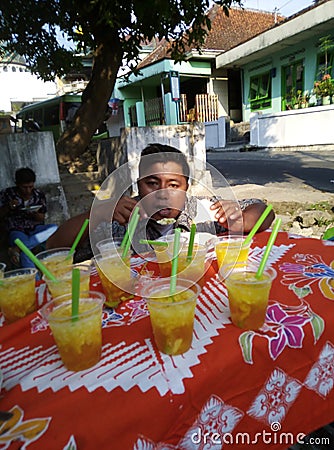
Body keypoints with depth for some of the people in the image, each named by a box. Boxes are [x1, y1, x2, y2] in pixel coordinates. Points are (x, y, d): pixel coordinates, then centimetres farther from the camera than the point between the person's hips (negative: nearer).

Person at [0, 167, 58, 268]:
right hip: (17, 231, -2)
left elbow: (41, 218, 11)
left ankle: (16, 248, -37)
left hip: (36, 229, 2)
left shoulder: (39, 195, 7)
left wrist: (34, 214, -13)